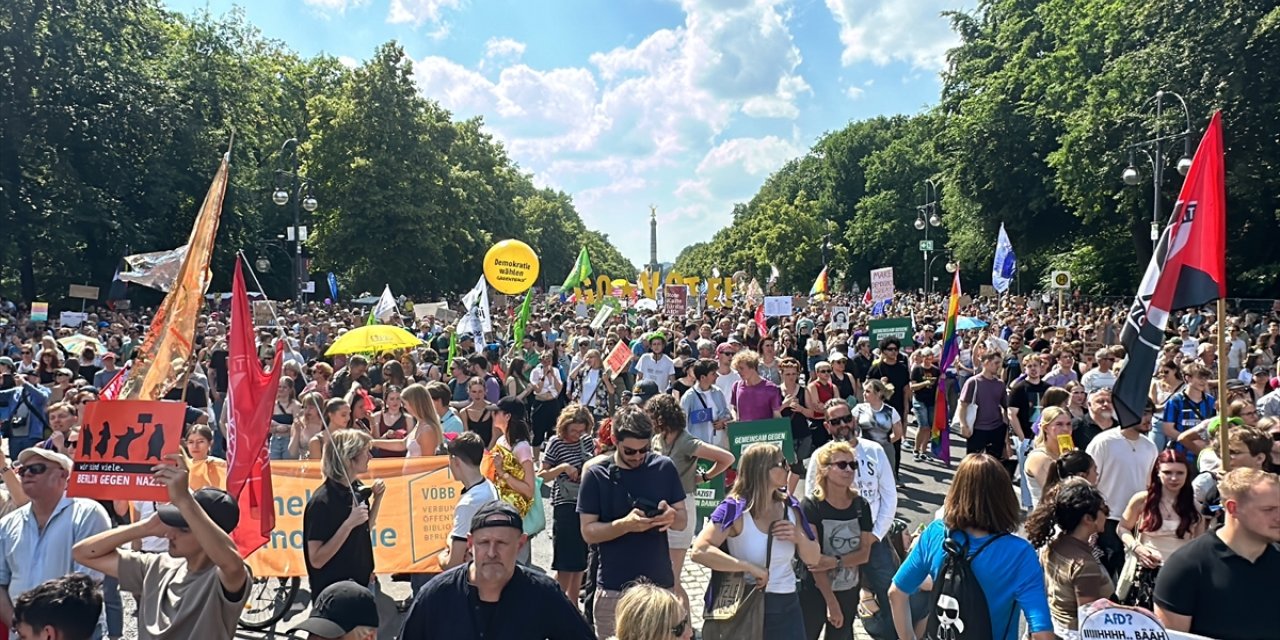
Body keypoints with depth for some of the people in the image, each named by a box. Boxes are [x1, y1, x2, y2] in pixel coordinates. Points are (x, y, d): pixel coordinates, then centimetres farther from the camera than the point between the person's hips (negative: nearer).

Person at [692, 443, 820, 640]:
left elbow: (813, 559, 10)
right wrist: (751, 567, -26)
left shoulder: (789, 506, 3)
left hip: (787, 606, 5)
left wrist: (798, 536, -10)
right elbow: (700, 551, -28)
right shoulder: (735, 508, -15)